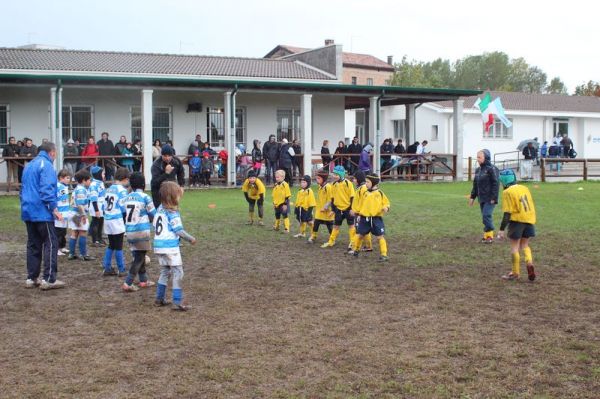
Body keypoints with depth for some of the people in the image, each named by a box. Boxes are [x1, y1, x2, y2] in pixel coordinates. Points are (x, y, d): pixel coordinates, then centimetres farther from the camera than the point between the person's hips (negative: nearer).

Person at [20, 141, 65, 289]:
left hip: (28, 212, 9)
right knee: (50, 244, -5)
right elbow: (47, 189, -19)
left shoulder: (29, 165, 19)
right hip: (42, 212, -9)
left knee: (33, 244, 12)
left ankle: (31, 278, 13)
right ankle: (49, 279, -8)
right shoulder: (46, 165, -10)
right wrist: (54, 209, -18)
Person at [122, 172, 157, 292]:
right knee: (139, 258, 0)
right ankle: (128, 283, -7)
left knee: (138, 256, 18)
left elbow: (124, 214, 10)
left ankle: (143, 280, 27)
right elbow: (153, 215, -4)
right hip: (142, 231, -6)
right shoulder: (145, 197, -8)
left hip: (129, 231, 6)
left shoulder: (127, 197, 6)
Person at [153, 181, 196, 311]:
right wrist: (191, 239, -4)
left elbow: (155, 225, 12)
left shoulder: (159, 209, 7)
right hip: (170, 246, -8)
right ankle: (177, 302, -4)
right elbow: (179, 231, -15)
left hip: (158, 245, 8)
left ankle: (159, 299, 25)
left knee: (164, 272, 21)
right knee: (177, 273, -1)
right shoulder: (173, 213, -15)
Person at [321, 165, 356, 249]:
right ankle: (331, 242, 17)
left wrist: (352, 208, -11)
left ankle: (352, 242, 13)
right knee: (336, 226, 11)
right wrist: (333, 209, 10)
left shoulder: (348, 183, -12)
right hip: (338, 208, 5)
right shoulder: (334, 184, 3)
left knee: (351, 225, 5)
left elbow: (352, 197, -10)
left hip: (348, 208, -5)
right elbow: (332, 198, 11)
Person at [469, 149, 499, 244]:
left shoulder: (491, 169, -10)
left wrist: (494, 198, -18)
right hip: (482, 198, 8)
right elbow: (475, 185, 20)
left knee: (486, 215, -14)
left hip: (489, 199, -8)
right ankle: (487, 235, 15)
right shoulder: (478, 170, 14)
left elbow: (495, 184, -14)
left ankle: (489, 236, -6)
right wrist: (472, 197, 17)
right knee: (485, 216, 9)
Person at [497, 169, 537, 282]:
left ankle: (515, 273, 11)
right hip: (530, 220, 6)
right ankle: (529, 263, -5)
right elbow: (531, 206, 17)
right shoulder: (524, 188, 12)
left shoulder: (508, 192, -8)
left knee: (514, 246, 5)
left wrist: (501, 229, -11)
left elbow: (507, 213, -14)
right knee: (524, 245, 20)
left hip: (517, 220, -6)